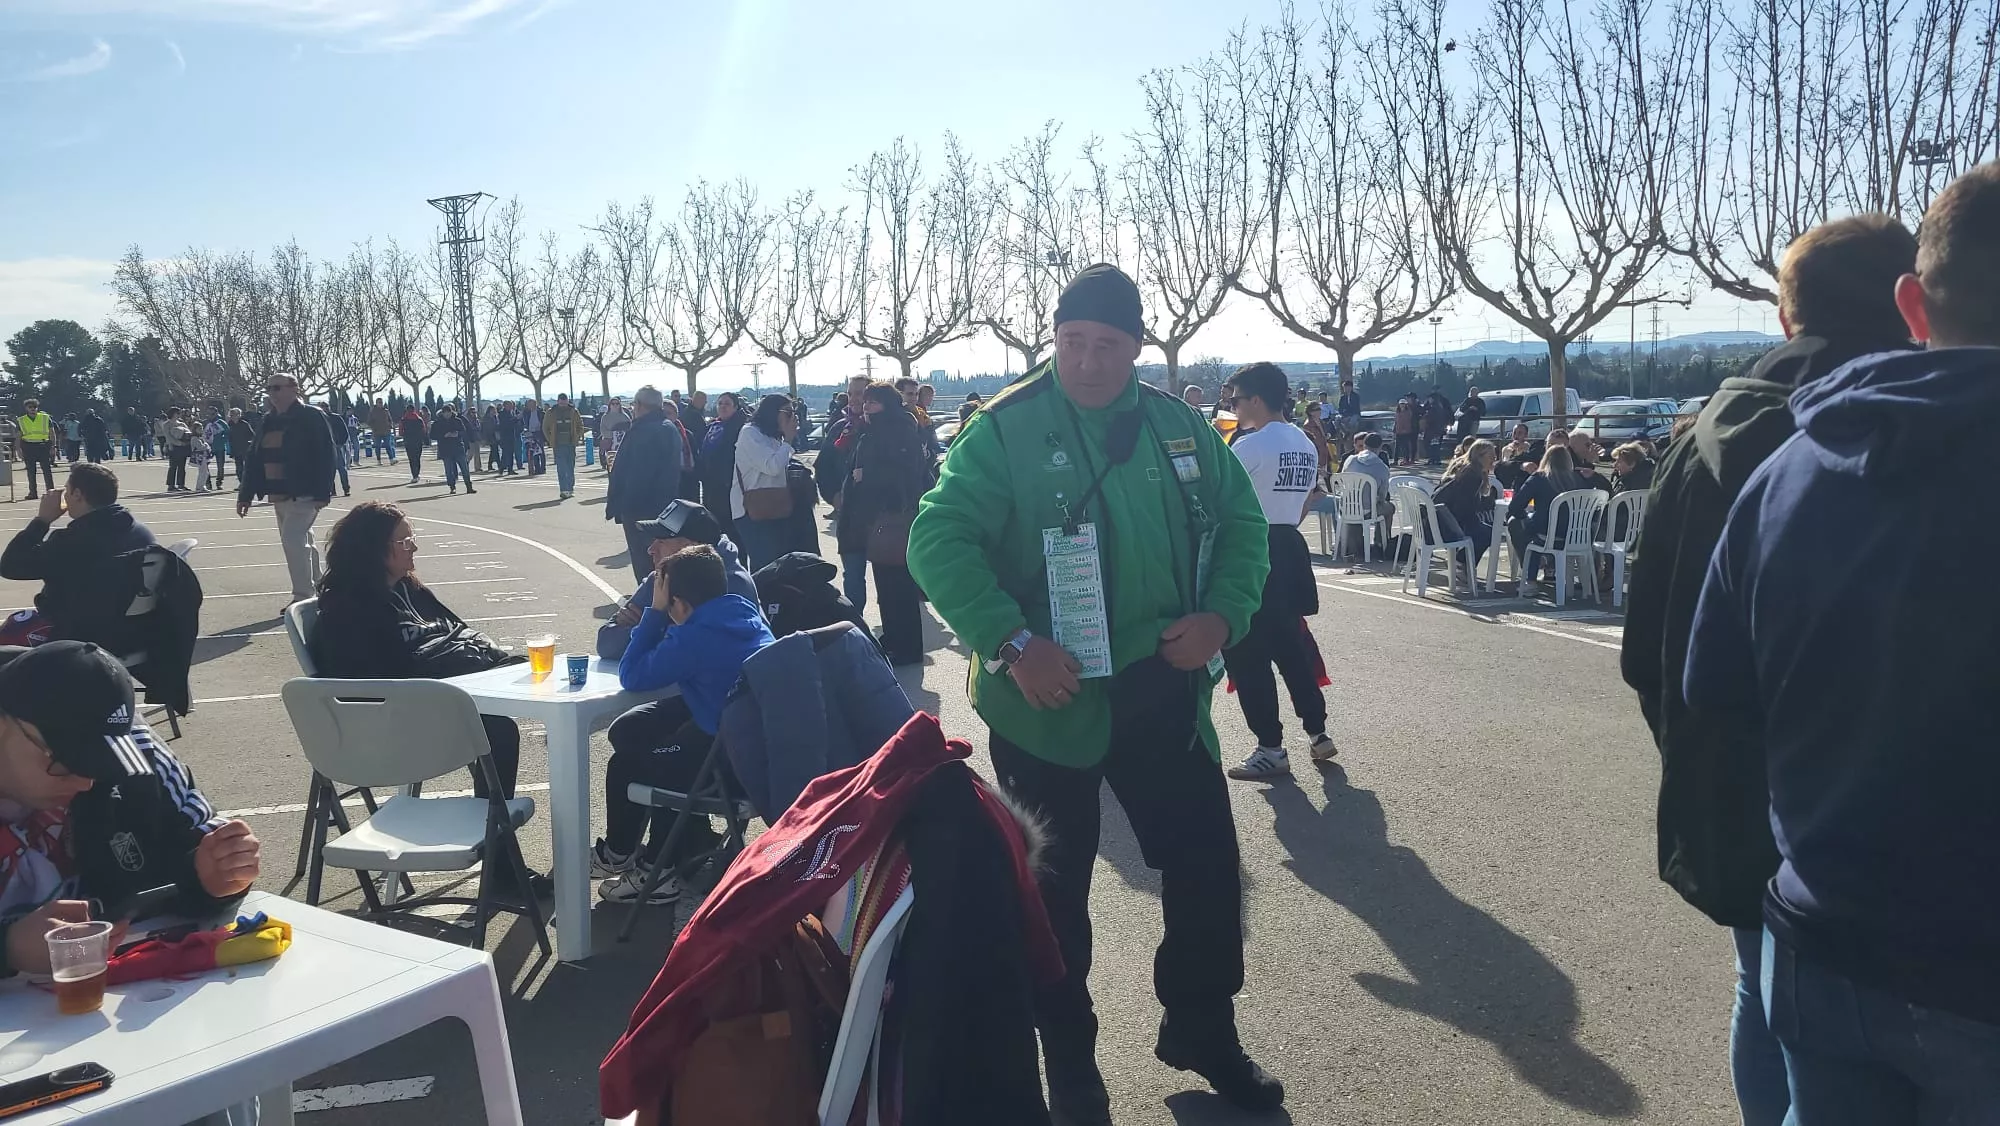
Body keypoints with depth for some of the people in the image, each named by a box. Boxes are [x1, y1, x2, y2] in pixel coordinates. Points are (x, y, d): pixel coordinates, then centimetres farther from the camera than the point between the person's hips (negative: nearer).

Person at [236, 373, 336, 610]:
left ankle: (302, 597, -6)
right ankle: (318, 589, 27)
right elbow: (255, 460, 15)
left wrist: (322, 493, -21)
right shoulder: (267, 422, 13)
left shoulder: (312, 418, -10)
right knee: (299, 542, 15)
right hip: (279, 495, 8)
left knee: (292, 540, -15)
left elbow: (325, 456, -15)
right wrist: (245, 494, 13)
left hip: (304, 494, -8)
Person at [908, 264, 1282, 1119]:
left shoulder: (1179, 427, 4)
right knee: (1055, 888, 10)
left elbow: (1242, 523, 12)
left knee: (1207, 865, 12)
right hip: (1047, 698, -4)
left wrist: (1223, 613, -5)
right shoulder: (1003, 429, -10)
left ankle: (1201, 1031, 37)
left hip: (1162, 691, 4)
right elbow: (937, 541, -15)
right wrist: (1009, 643, -25)